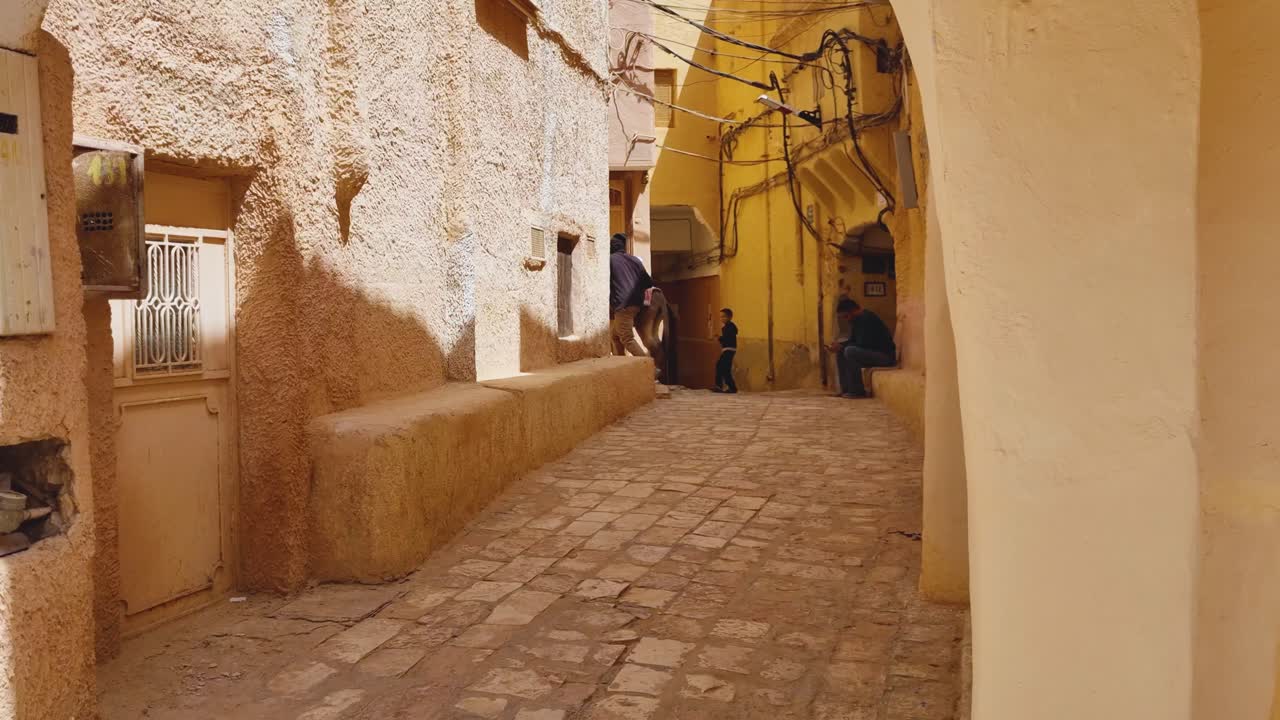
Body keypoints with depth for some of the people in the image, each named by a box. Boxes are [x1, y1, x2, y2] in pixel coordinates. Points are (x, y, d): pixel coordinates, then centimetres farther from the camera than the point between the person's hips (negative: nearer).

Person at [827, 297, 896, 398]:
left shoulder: (866, 318, -19)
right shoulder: (857, 319, 10)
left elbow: (863, 344, -24)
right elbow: (852, 340, 16)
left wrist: (841, 346, -17)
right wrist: (839, 344, -3)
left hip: (885, 355, -11)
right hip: (871, 352, 11)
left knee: (850, 351, -28)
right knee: (840, 352, 8)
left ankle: (857, 391, -21)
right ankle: (846, 389, 3)